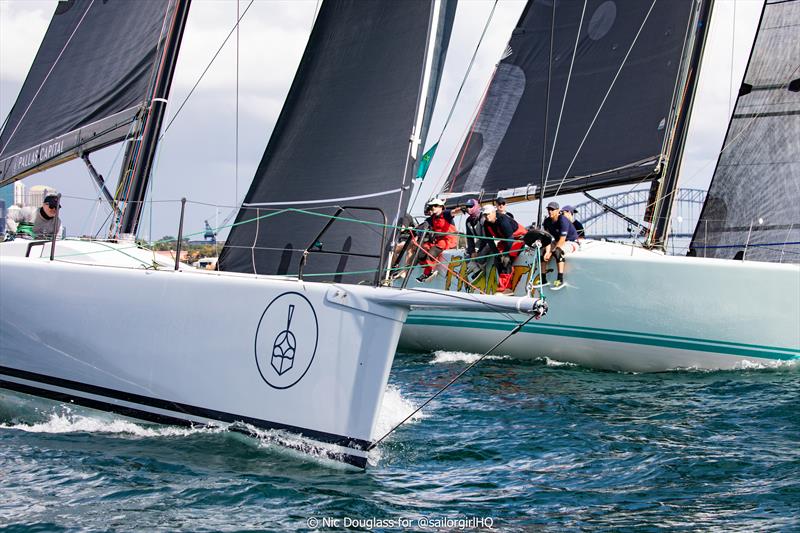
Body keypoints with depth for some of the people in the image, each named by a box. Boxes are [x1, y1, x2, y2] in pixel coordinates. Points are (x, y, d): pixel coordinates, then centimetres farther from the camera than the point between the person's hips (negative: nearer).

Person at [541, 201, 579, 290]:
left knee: (557, 252, -35)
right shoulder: (547, 221, -4)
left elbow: (562, 240, -29)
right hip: (557, 241, 8)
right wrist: (547, 251, -25)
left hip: (571, 242, -8)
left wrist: (551, 252, -30)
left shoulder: (563, 221, -25)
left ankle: (560, 280, -38)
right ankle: (543, 279, -4)